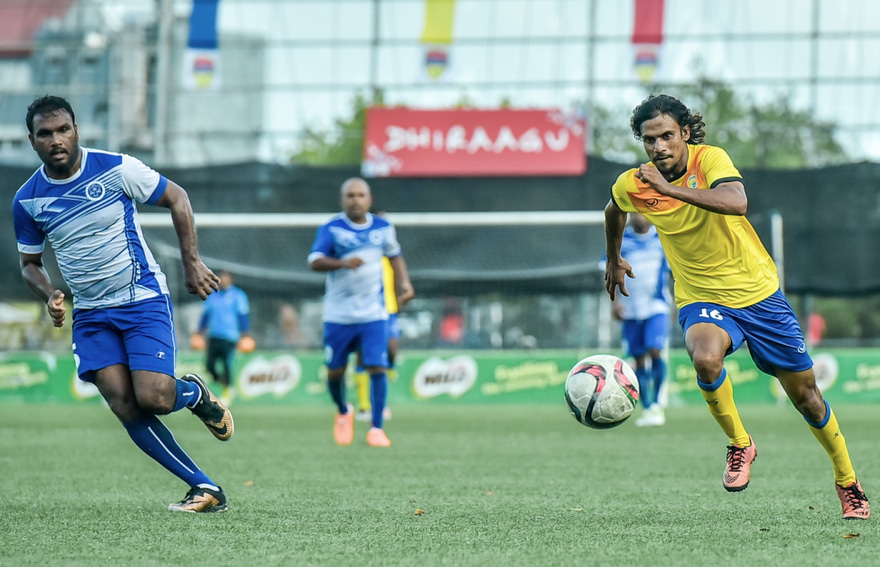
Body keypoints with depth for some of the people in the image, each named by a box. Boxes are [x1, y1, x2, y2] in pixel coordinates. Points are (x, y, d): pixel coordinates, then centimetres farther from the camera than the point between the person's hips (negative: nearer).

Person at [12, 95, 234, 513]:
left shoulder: (116, 169, -11)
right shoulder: (27, 201, -1)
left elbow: (176, 198, 1)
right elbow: (30, 262, 13)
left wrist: (192, 263, -4)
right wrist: (49, 295, -9)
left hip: (143, 301, -3)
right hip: (90, 316, 3)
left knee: (153, 398, -20)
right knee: (125, 408, -11)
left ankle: (195, 393, 18)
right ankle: (205, 489, -2)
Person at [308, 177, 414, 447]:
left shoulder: (383, 228, 3)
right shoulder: (331, 229, -9)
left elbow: (395, 255, 21)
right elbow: (315, 261, -22)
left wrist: (404, 283, 6)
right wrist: (343, 263, -38)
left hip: (373, 313, 1)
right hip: (339, 313, -1)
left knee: (377, 367, -12)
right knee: (335, 371, 4)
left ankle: (376, 428, -4)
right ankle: (343, 412, 34)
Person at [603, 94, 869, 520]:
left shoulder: (710, 159, -17)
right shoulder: (631, 186, -7)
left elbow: (736, 202, -38)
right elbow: (614, 210, 18)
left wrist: (669, 188, -41)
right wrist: (613, 258, 31)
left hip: (758, 292, -1)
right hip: (701, 300, 1)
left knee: (804, 393, 7)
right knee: (705, 358, -34)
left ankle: (847, 482, 29)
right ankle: (739, 444, -9)